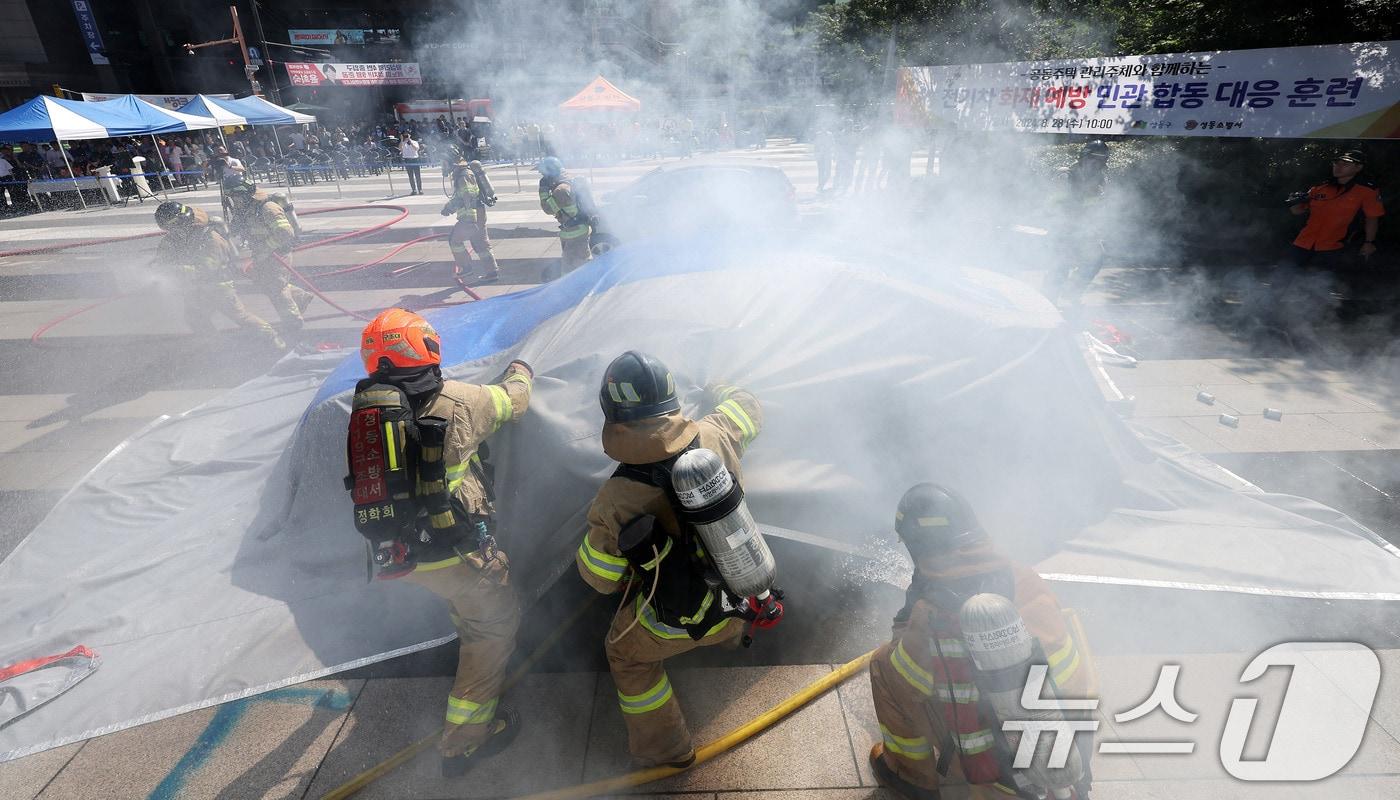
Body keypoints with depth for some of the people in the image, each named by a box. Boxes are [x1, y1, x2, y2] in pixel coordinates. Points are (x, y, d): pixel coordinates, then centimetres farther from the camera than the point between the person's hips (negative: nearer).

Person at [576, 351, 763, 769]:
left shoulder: (616, 501, -31)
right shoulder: (715, 438, -22)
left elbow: (600, 578, -13)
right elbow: (746, 407, 3)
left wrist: (598, 528, 4)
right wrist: (716, 390, 23)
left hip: (679, 622, -4)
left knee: (626, 653, 26)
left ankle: (665, 748, 37)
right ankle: (731, 633, 68)